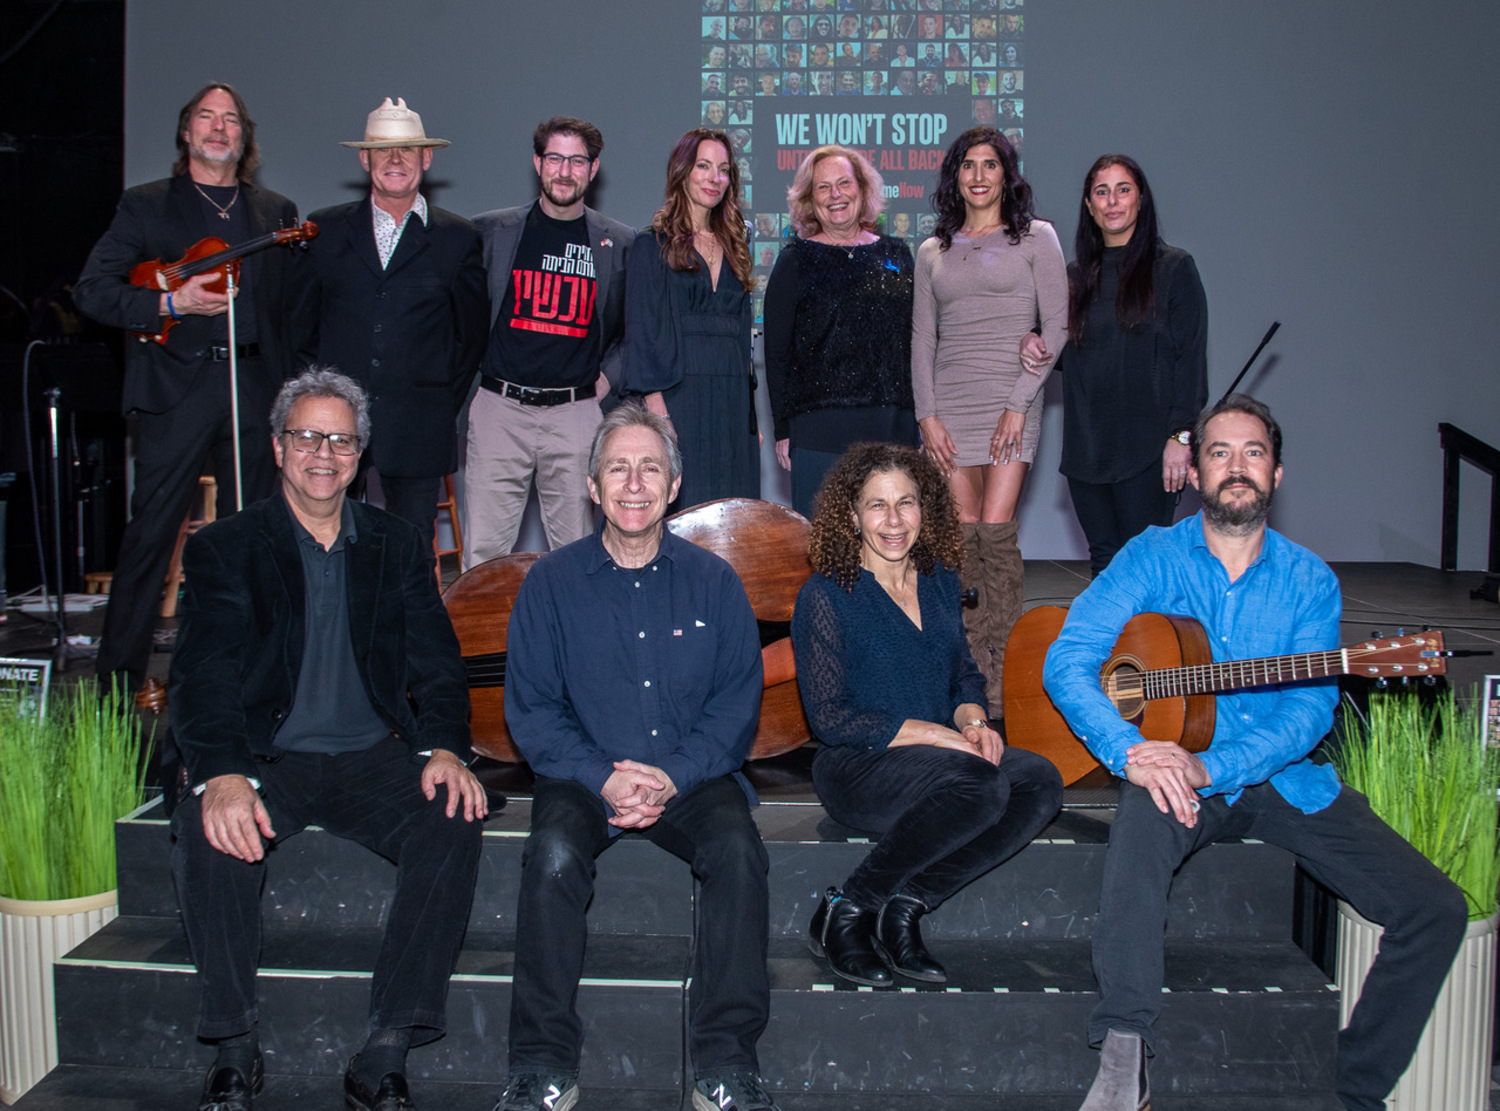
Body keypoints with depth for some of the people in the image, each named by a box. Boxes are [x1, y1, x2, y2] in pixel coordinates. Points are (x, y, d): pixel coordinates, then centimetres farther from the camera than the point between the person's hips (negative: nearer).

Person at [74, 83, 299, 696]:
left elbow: (291, 305, 14)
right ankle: (118, 680, 5)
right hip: (176, 387, -3)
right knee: (151, 532, -4)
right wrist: (170, 304, -14)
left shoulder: (277, 213, 16)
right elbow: (92, 290, 0)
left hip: (256, 387, 3)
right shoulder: (144, 206, 7)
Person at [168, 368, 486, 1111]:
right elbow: (204, 679, -9)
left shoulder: (396, 548, 12)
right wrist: (221, 774, -29)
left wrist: (444, 749, -16)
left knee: (454, 821, -27)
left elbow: (436, 665, 6)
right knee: (207, 825, -33)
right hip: (265, 761, -1)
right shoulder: (224, 549, 4)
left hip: (372, 758, 2)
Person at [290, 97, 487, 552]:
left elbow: (473, 331, 11)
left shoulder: (458, 238, 7)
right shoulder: (326, 229, 11)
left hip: (418, 429, -1)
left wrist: (445, 404, 5)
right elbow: (300, 322, 13)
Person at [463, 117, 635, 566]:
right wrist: (469, 376, 6)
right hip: (500, 410, 0)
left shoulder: (619, 242, 8)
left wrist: (606, 379, 5)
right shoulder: (492, 230, 7)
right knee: (483, 552, -1)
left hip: (577, 415, 0)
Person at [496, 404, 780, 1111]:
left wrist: (672, 776, -14)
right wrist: (603, 778, -15)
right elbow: (531, 709, 1)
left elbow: (737, 702, 3)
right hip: (583, 777, 0)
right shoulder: (551, 583, 5)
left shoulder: (713, 582, 7)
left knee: (738, 849, -29)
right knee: (553, 854, -31)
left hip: (691, 778, 1)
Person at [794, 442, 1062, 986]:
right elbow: (831, 719, -11)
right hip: (857, 768, -6)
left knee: (1039, 780, -24)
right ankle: (845, 912, -17)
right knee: (974, 784, -34)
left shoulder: (939, 580, 12)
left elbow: (966, 676, 22)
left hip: (946, 756, 6)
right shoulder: (824, 595, -6)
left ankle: (905, 905, -16)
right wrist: (938, 735, -16)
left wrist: (974, 721, -2)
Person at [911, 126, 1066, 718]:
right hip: (948, 403, 3)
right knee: (963, 535, 0)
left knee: (996, 531, -12)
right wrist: (927, 414, -1)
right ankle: (970, 674, 7)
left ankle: (1001, 675, -6)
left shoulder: (1036, 237, 6)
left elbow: (1056, 328, 0)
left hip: (1009, 401, -3)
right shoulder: (933, 252, 16)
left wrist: (1019, 403, -9)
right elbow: (922, 338, 12)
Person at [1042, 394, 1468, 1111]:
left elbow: (1312, 706, -6)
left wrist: (1210, 768, -22)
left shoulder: (1308, 581, 6)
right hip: (1175, 770, -2)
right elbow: (1066, 662, -8)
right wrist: (1130, 752, -26)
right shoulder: (1153, 557, 1)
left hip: (1282, 779, 3)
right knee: (1142, 821, -38)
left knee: (1435, 910, -11)